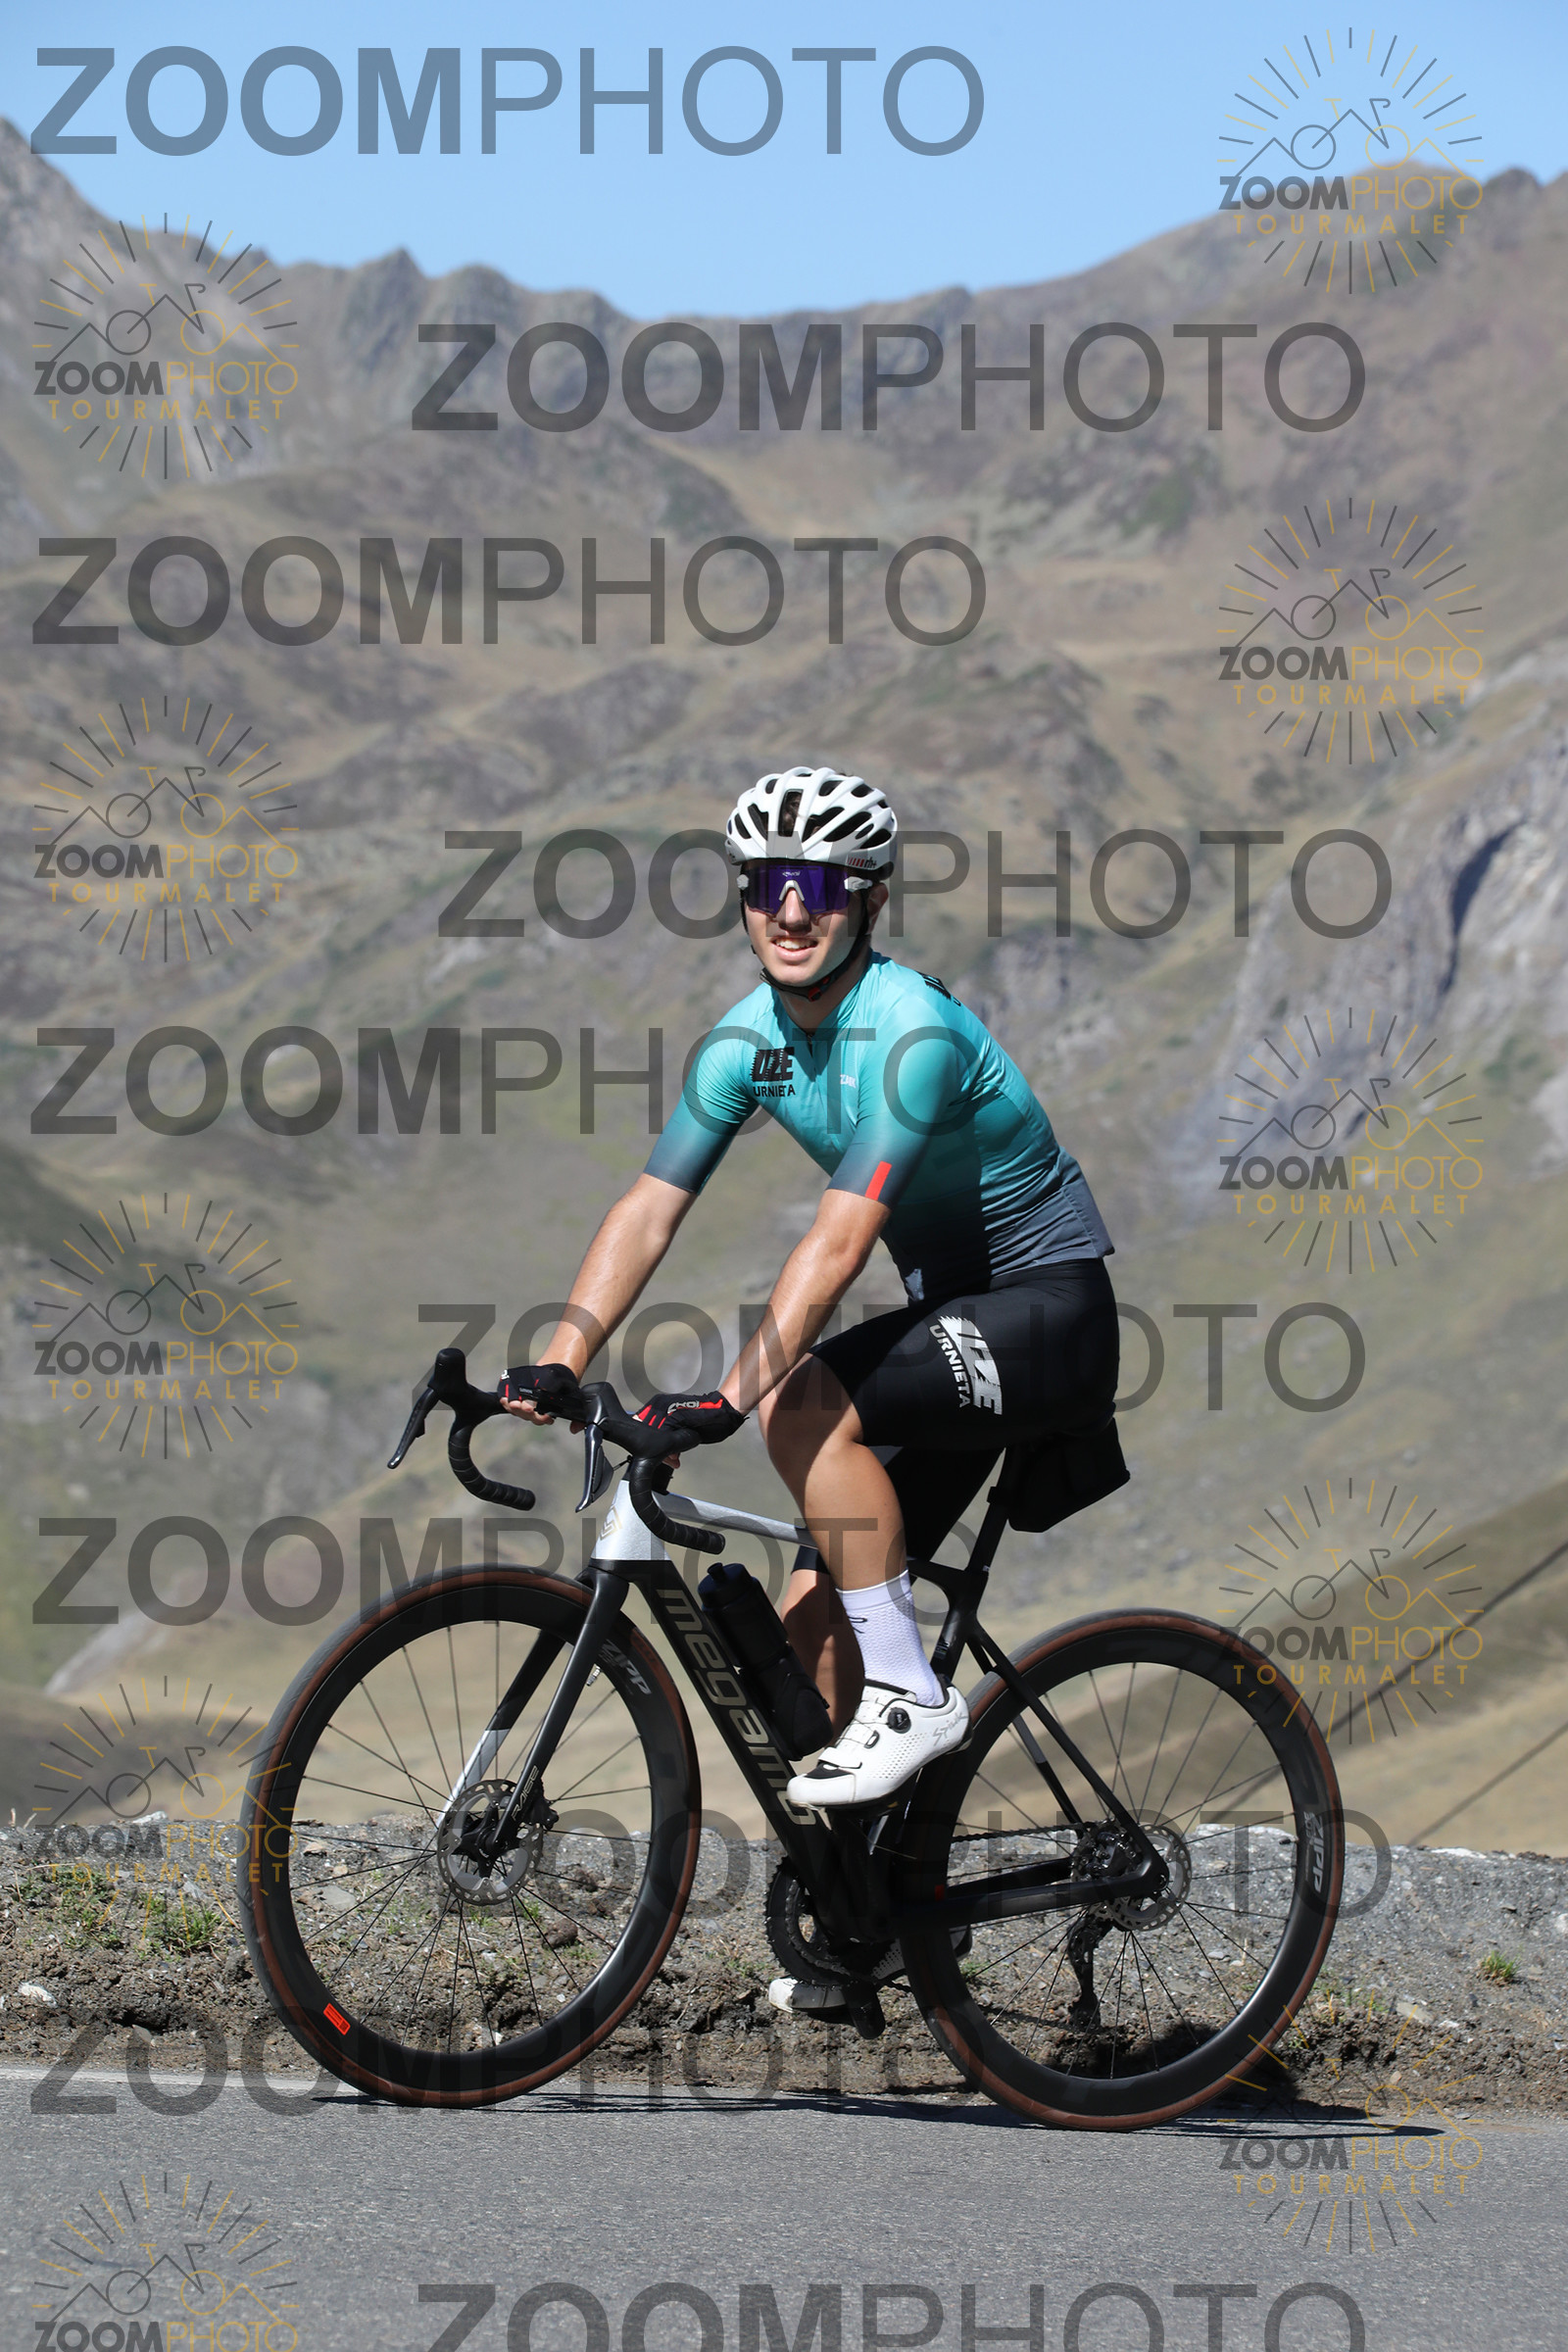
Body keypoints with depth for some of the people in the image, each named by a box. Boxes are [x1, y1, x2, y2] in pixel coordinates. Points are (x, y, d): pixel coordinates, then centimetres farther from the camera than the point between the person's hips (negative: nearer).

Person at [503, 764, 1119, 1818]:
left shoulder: (913, 1030, -25)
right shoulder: (748, 1038, -1)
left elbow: (840, 1243, -34)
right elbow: (650, 1210, -5)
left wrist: (734, 1394, -42)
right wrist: (558, 1365, -18)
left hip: (1052, 1313, -8)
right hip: (953, 1316, 8)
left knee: (801, 1401, -30)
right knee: (813, 1623, 1)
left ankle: (911, 1697, -21)